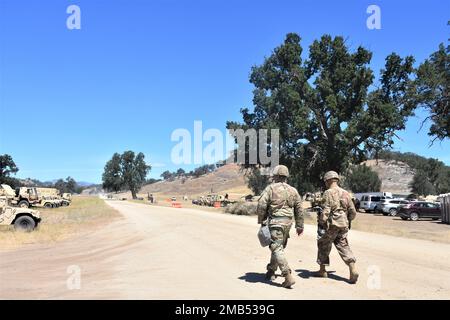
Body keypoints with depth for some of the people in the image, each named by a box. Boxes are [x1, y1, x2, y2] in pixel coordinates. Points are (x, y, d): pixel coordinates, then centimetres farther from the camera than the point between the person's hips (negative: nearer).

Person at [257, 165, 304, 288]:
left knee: (277, 249, -7)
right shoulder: (293, 191, 11)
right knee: (279, 247, 19)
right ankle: (271, 271, 31)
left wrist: (261, 220, -1)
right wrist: (300, 226, 20)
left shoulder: (271, 188, -6)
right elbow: (299, 209, 13)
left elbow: (261, 204, -13)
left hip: (275, 221, -6)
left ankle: (288, 276, -16)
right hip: (288, 222, 6)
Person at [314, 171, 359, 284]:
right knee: (343, 246, 8)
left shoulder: (328, 193, -11)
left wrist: (321, 224, -13)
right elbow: (353, 212, 12)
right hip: (343, 225, 6)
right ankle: (353, 270, -8)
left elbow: (325, 211, -19)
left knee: (323, 246, 11)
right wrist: (347, 221, 26)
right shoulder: (346, 193, 9)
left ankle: (322, 270, 20)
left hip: (331, 225, -5)